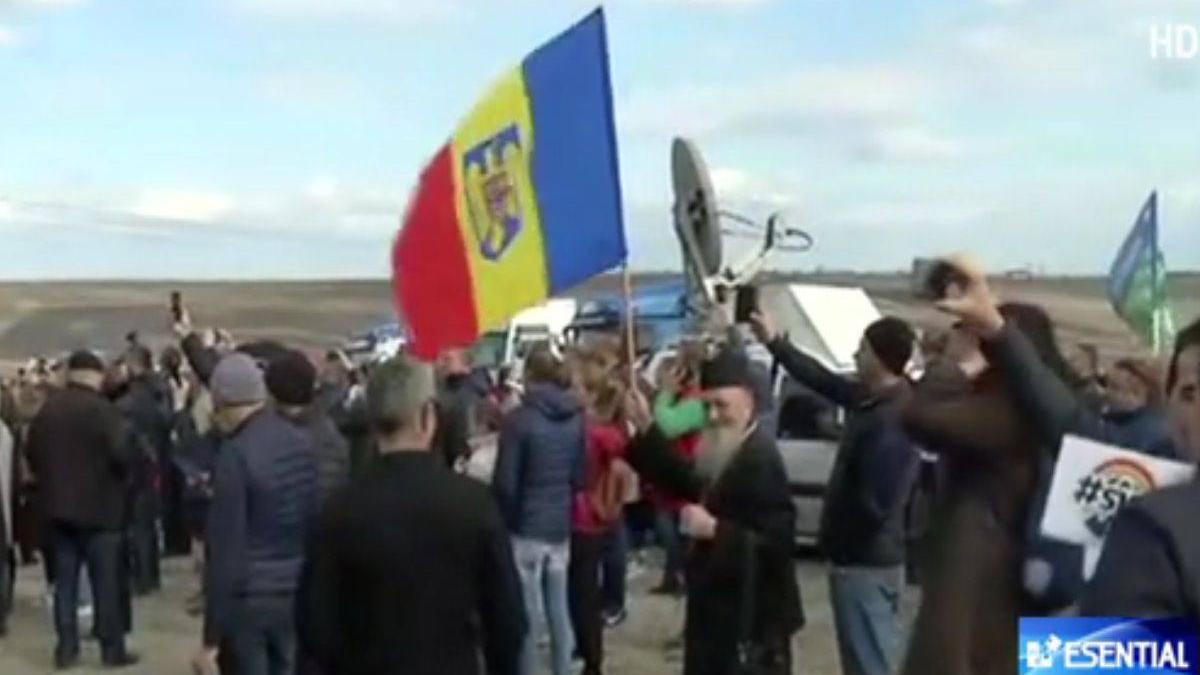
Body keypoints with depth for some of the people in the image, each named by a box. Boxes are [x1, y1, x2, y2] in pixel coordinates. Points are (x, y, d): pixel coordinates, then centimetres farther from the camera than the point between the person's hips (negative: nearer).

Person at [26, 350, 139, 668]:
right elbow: (122, 453, -21)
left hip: (58, 505, 6)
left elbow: (31, 452, 12)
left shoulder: (47, 409, 6)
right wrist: (121, 476, 0)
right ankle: (112, 647, 7)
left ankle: (66, 647, 12)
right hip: (98, 506, -6)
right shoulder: (102, 408, -15)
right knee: (105, 580, 2)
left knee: (65, 579, 11)